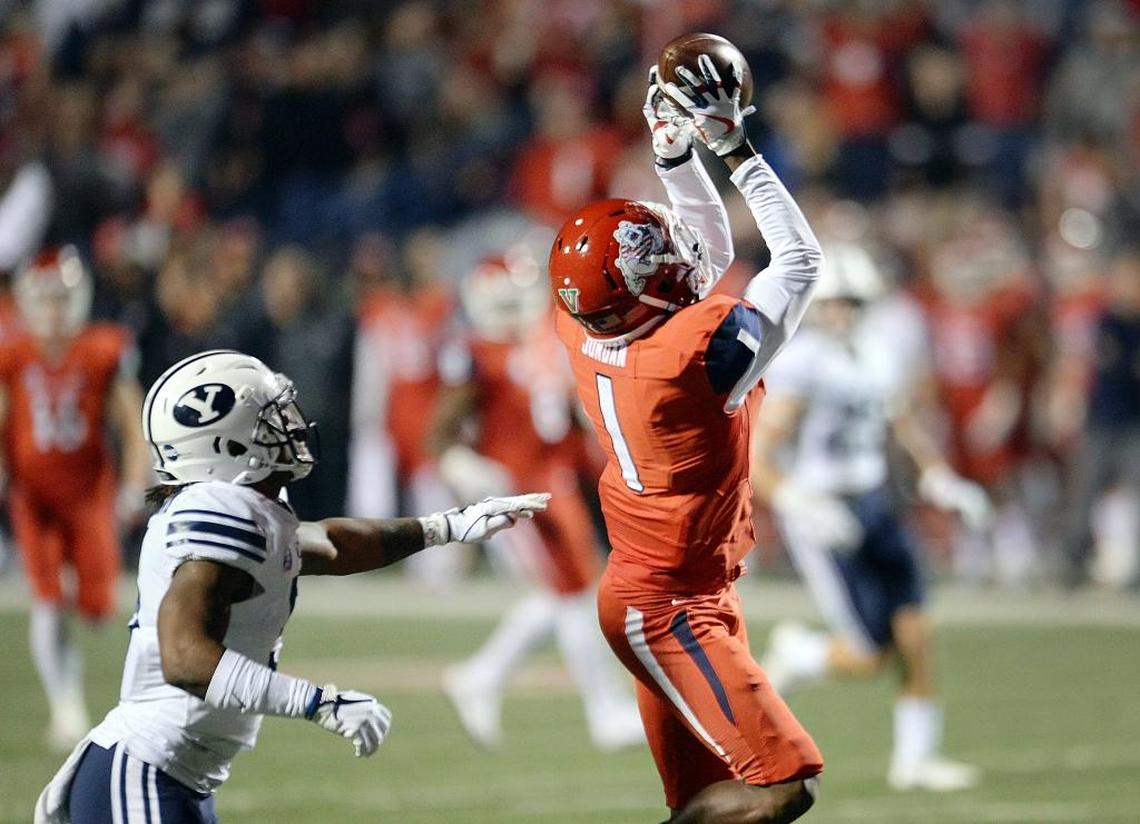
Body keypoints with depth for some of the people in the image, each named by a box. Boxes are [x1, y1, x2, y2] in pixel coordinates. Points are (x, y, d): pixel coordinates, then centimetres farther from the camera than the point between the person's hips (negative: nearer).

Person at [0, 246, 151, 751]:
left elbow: (132, 429, -1)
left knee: (97, 608, -3)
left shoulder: (103, 355, -7)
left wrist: (134, 488, -10)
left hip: (91, 494, 0)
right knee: (46, 608, -10)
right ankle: (65, 704, 3)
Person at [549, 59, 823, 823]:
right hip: (670, 606, -9)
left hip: (667, 591, 9)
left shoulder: (590, 334, -4)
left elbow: (709, 250, 12)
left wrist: (677, 149, 4)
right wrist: (735, 149, -11)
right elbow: (801, 260, -13)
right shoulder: (700, 350, -26)